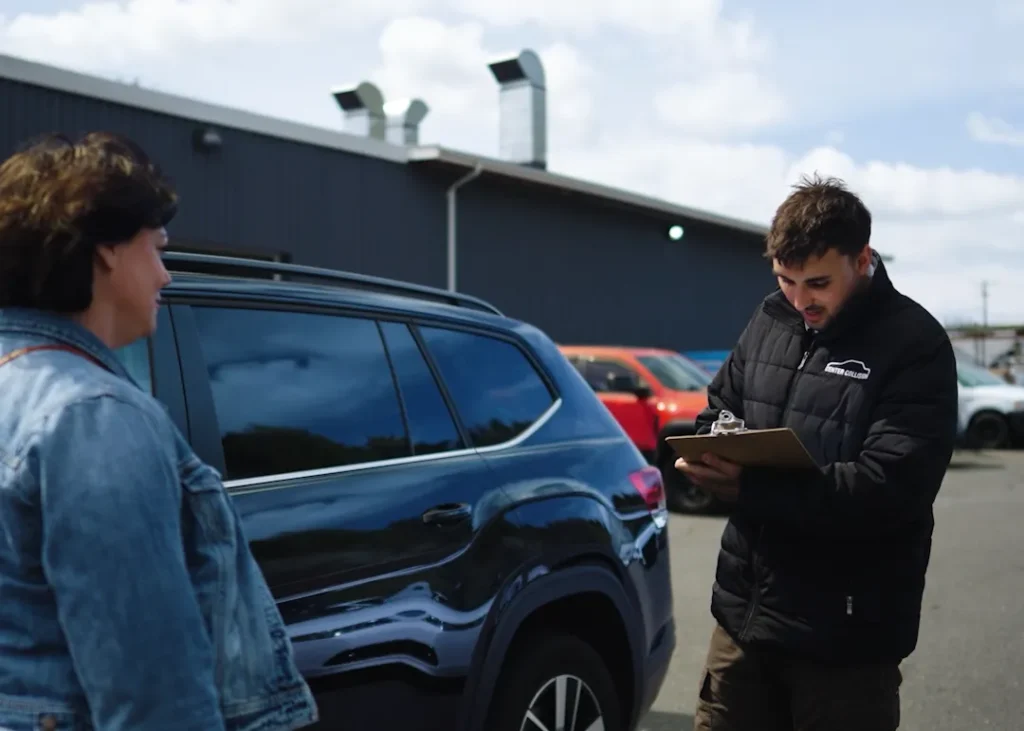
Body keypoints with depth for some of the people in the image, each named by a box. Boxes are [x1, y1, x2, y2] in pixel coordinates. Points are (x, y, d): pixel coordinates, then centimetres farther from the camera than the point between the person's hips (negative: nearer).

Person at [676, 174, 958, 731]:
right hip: (743, 608, 6)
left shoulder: (916, 345, -11)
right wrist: (716, 452, -9)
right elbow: (716, 411, 16)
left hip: (847, 634, -5)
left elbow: (891, 486, -21)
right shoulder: (769, 319, 8)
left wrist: (750, 489, -28)